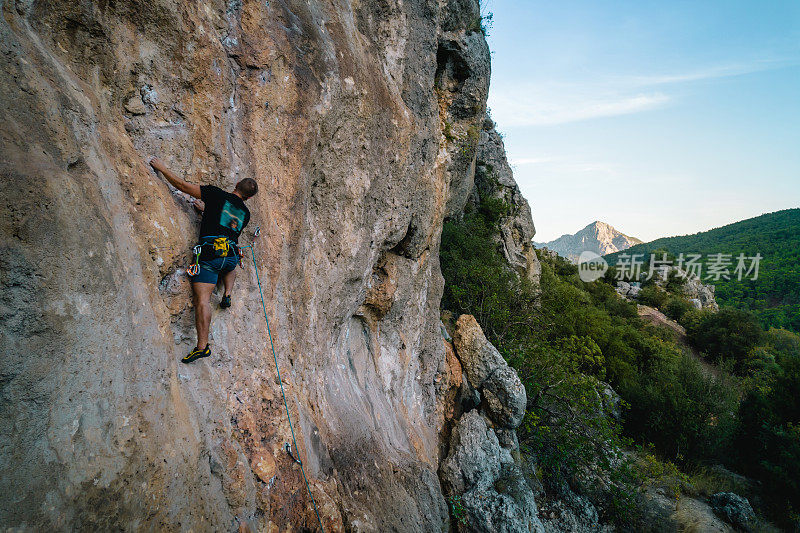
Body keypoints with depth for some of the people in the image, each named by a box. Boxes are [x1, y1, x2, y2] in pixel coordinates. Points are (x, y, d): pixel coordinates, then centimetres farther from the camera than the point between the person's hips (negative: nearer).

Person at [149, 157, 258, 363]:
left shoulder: (217, 195, 5)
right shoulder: (245, 213, 19)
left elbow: (182, 185, 4)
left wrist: (162, 167, 18)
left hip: (210, 254, -5)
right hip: (232, 254, 5)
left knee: (202, 299, -10)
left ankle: (202, 346, -16)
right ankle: (227, 295, 22)